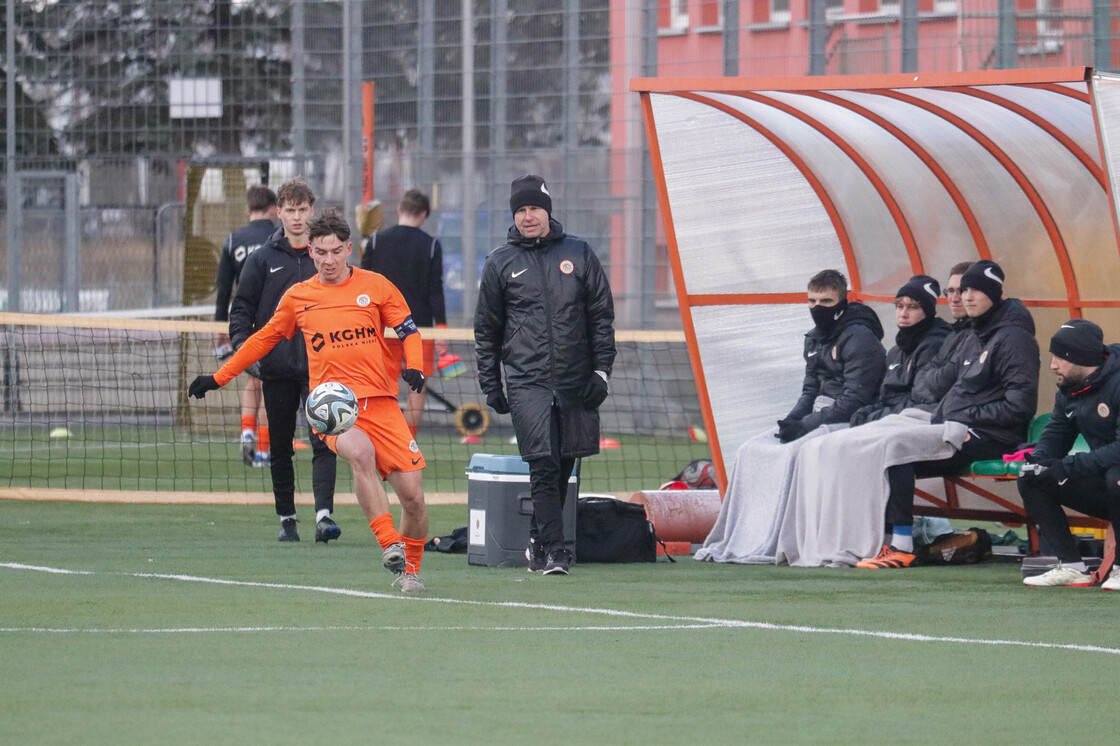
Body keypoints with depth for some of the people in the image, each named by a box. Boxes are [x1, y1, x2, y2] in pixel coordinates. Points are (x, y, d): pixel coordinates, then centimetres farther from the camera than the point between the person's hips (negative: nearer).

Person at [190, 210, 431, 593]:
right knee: (360, 454, -36)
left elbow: (408, 330, 14)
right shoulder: (298, 297, 11)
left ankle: (409, 570, 21)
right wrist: (219, 377, 27)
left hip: (380, 401, 1)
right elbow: (265, 338, 24)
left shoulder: (375, 286, 7)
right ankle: (389, 544, -35)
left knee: (413, 496, -4)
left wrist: (413, 367, -7)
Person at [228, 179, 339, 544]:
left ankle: (324, 514, -20)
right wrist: (244, 349, -10)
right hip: (276, 367, 1)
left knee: (323, 441, -14)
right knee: (281, 448, 8)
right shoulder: (262, 259, 5)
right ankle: (286, 518, 17)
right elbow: (241, 309, 5)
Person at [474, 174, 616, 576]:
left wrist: (602, 369, 2)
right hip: (526, 381, -2)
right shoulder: (500, 263, 7)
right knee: (543, 464, -13)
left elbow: (602, 316, 10)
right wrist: (490, 384, 8)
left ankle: (538, 540, 22)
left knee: (563, 466, 7)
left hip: (576, 382, 2)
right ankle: (553, 550, -15)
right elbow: (486, 328, 12)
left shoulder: (578, 254, 8)